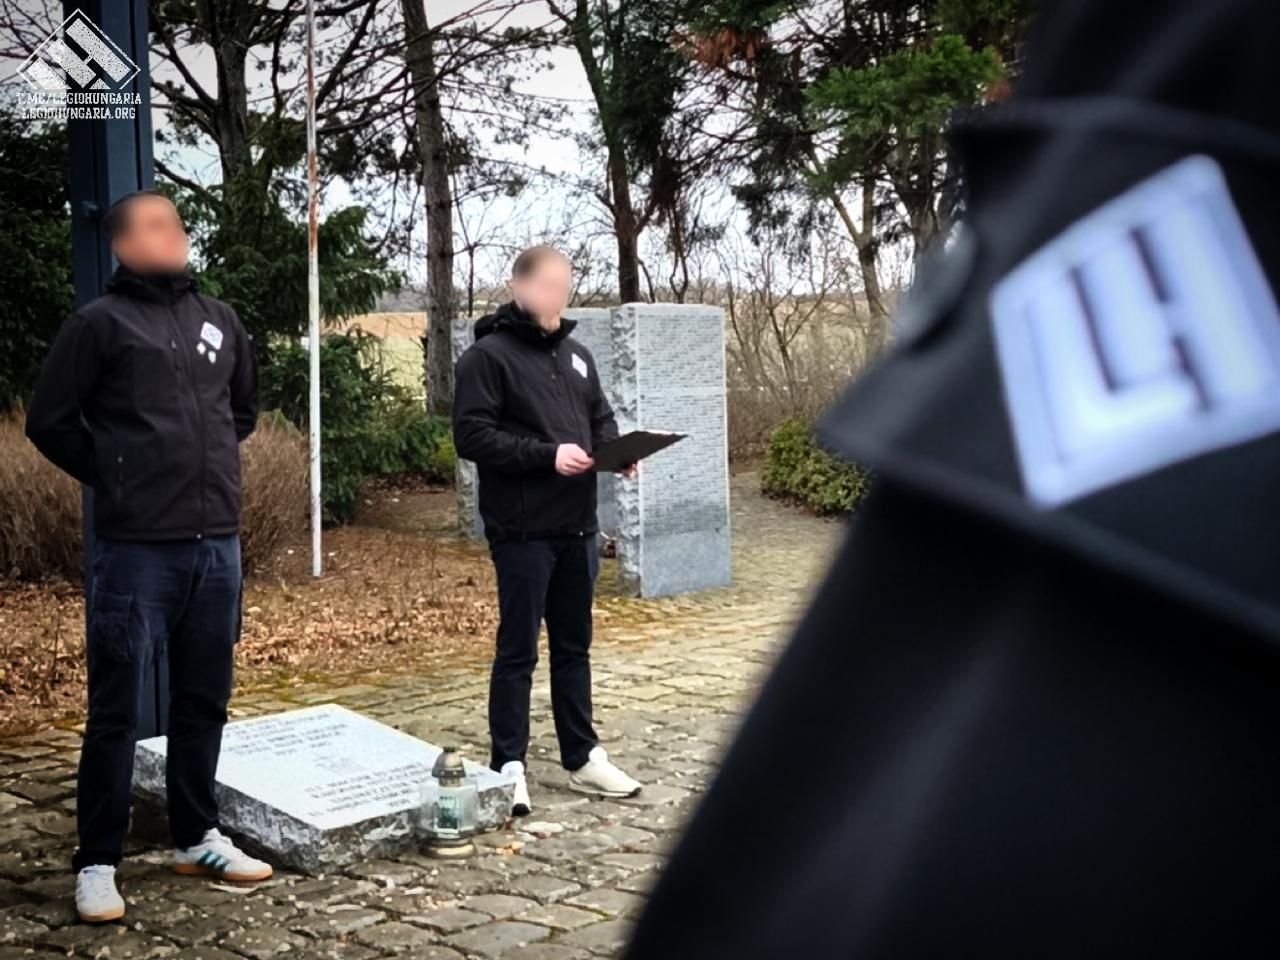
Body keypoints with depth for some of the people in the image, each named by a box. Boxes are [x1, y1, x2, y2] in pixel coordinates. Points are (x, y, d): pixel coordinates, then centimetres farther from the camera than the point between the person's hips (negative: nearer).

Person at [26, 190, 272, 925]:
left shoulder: (218, 319, 12)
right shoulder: (101, 323, -4)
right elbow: (50, 422, -1)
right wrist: (116, 478, 2)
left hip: (217, 544, 5)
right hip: (137, 548, -5)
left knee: (205, 701, 13)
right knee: (118, 711, 0)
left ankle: (198, 838, 27)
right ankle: (98, 862, 10)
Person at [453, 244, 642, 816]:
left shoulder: (574, 353, 15)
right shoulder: (488, 356, -8)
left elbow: (600, 419, 21)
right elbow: (472, 436, -16)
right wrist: (547, 455, -23)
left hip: (577, 526, 7)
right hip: (523, 531, -7)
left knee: (574, 646, 14)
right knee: (518, 651, -1)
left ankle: (583, 758, 23)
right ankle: (508, 767, 8)